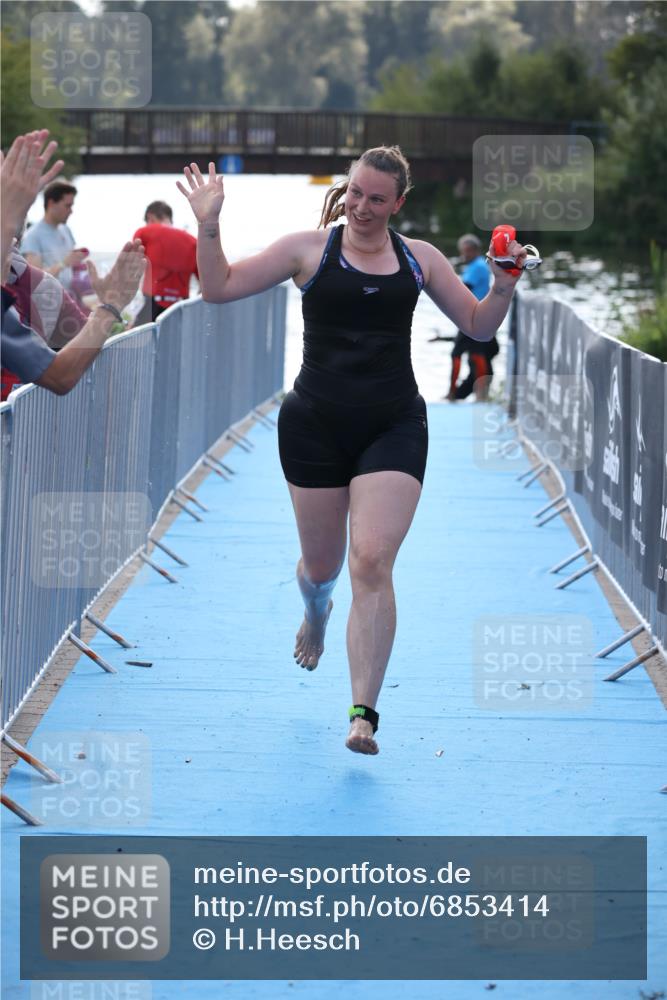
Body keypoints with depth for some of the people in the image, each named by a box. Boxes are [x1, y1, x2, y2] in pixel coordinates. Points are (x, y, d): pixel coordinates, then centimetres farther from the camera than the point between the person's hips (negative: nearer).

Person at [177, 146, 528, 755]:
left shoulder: (419, 258, 8)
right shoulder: (310, 248, 1)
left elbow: (479, 326, 14)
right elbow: (220, 288, -1)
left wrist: (503, 284, -3)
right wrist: (209, 226, -14)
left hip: (394, 427, 0)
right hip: (316, 425, 0)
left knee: (372, 561, -15)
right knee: (322, 563, 12)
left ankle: (364, 713, -13)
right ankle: (316, 612, 53)